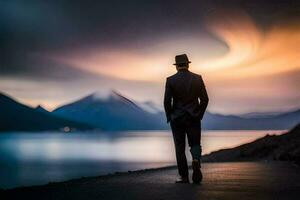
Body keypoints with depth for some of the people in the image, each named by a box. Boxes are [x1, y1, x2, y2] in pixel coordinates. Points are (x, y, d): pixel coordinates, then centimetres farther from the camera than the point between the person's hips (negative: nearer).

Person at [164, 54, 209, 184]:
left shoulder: (170, 80, -6)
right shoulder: (197, 78, -1)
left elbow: (167, 101, -7)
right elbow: (205, 99, -1)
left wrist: (169, 117, 7)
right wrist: (199, 115, 11)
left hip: (177, 119, -1)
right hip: (194, 118, 1)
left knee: (180, 147, 8)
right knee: (195, 144, 11)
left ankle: (184, 176, 8)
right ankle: (196, 161, -20)